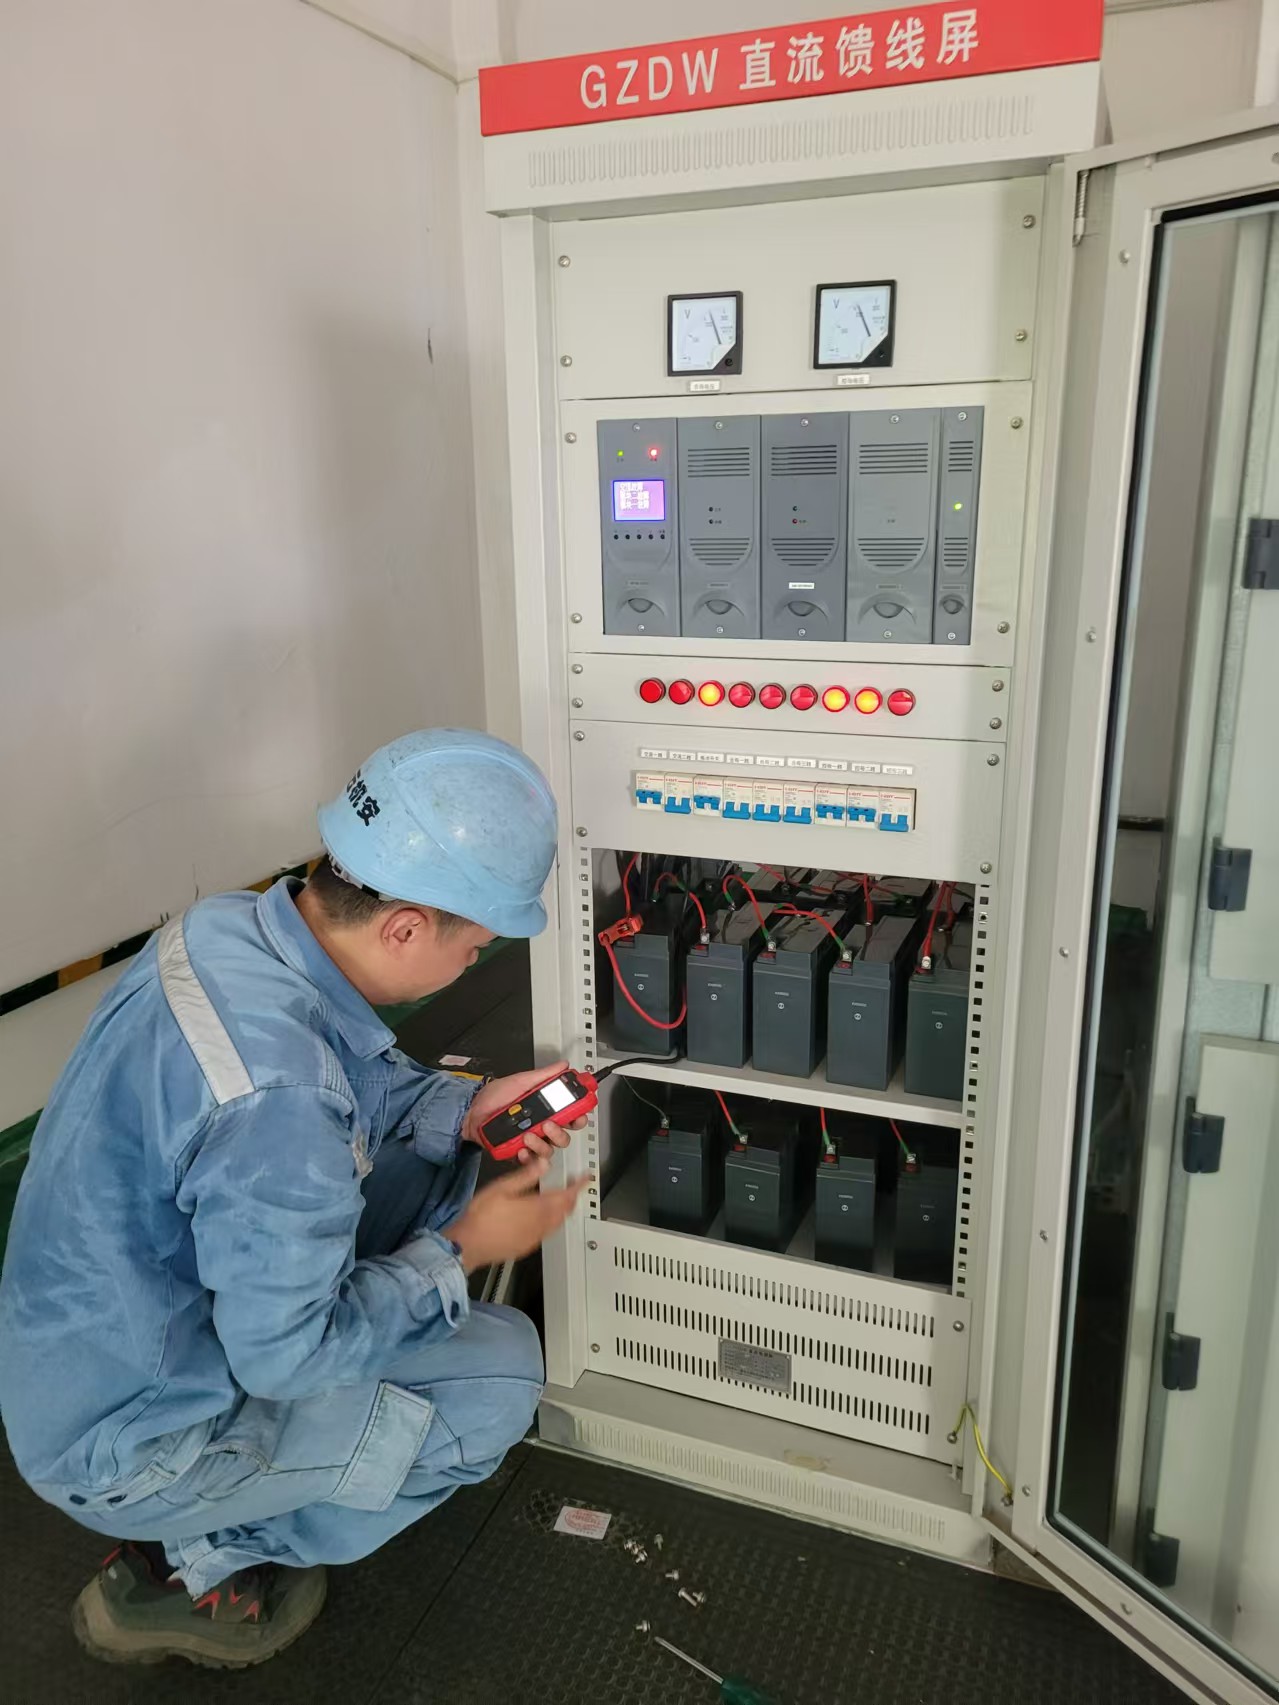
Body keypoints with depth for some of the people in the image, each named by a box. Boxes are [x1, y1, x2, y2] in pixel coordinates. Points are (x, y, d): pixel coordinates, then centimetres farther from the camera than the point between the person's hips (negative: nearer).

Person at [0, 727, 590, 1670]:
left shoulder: (229, 925, -12)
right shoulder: (274, 1098, -39)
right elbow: (288, 1350, -25)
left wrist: (460, 1109, -6)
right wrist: (461, 1252, -13)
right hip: (128, 1444, -7)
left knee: (433, 1162, 6)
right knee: (504, 1370, -5)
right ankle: (194, 1568, 7)